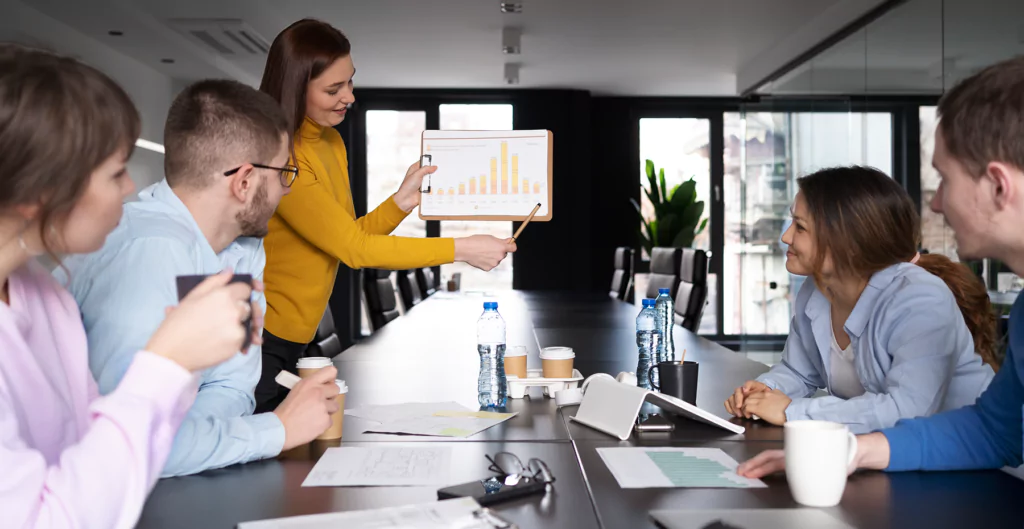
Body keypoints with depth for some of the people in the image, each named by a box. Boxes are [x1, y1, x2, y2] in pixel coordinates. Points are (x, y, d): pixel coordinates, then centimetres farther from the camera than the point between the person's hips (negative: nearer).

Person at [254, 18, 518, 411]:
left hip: (291, 341, 8)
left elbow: (344, 241, 6)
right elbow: (351, 247, -21)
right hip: (256, 340, -8)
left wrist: (401, 202, -9)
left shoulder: (331, 142, 7)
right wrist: (462, 249, -20)